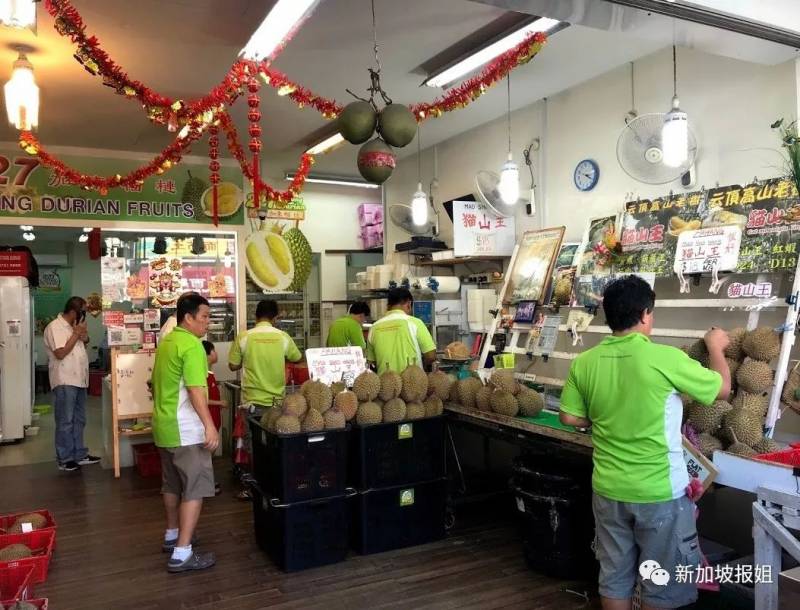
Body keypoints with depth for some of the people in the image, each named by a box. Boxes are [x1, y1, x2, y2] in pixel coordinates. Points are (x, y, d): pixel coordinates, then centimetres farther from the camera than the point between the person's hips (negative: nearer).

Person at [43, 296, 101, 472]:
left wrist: (85, 339, 3)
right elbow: (60, 353, -21)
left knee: (79, 420, 14)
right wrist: (76, 334, -15)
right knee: (65, 422, -2)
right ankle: (65, 459, 6)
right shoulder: (55, 327, -12)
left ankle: (80, 455, 22)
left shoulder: (73, 327, 15)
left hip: (79, 380, 9)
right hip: (65, 382, -9)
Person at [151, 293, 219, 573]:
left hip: (164, 425, 10)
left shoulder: (166, 342, 13)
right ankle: (182, 554, -4)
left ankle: (172, 535, 35)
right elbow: (195, 390, -25)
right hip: (186, 430, -10)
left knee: (172, 484, 21)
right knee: (195, 488, -5)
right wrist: (210, 425, -26)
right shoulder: (192, 345, -18)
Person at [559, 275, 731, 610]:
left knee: (614, 577, 19)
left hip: (609, 489, 4)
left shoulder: (584, 362, -6)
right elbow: (722, 389, -3)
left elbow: (570, 417, 3)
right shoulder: (665, 358, -18)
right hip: (660, 492, -4)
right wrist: (716, 347, 13)